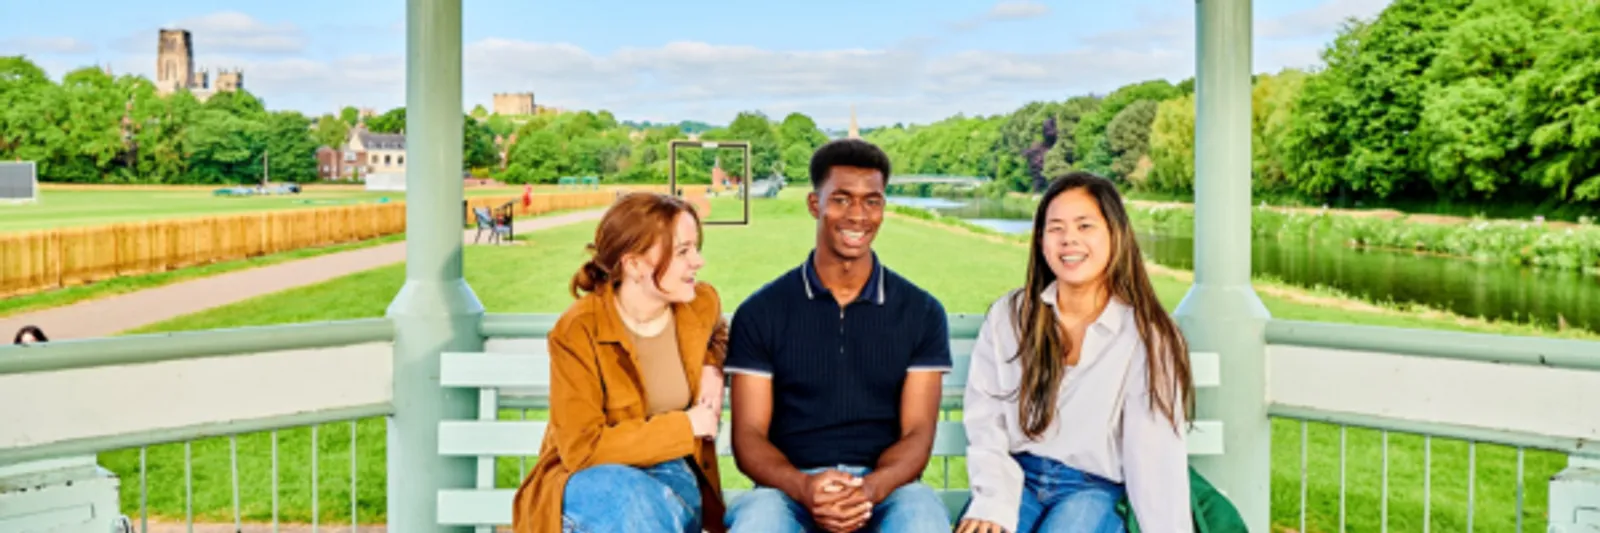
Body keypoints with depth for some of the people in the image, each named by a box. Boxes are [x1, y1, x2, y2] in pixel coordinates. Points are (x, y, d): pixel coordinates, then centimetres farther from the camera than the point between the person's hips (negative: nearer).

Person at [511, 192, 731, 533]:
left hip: (672, 474, 3)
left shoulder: (703, 306, -2)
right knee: (630, 497, -40)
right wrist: (684, 426, -18)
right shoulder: (578, 331, -18)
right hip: (585, 483, -3)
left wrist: (713, 368, 2)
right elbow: (582, 449, -21)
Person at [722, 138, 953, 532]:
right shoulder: (761, 312, 6)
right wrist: (803, 487, -19)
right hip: (790, 489, 0)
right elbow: (749, 436, 2)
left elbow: (917, 434, 3)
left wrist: (871, 489, -19)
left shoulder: (921, 312, 9)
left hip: (885, 490, 1)